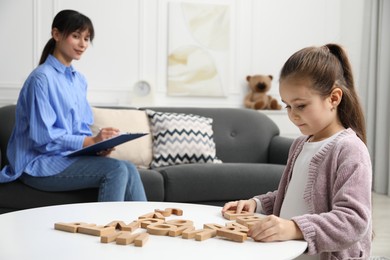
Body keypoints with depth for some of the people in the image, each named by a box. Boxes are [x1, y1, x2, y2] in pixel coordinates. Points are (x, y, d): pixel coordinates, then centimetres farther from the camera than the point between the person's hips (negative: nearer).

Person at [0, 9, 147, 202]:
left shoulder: (79, 80, 13)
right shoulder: (42, 78, -12)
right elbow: (44, 137, -17)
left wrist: (99, 145, -5)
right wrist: (91, 141, -21)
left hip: (70, 157, 7)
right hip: (40, 165, -7)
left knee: (129, 170, -18)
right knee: (116, 170, -25)